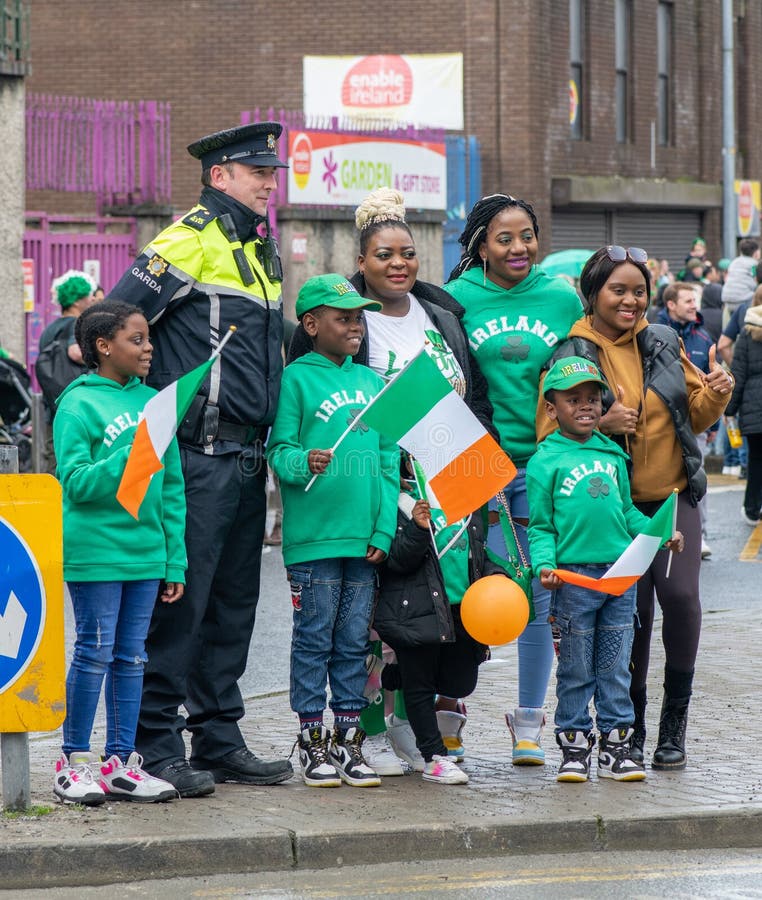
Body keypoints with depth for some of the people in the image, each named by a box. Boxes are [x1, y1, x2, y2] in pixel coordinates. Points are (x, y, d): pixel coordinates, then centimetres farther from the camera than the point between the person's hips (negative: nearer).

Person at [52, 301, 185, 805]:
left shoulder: (152, 401, 10)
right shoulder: (79, 404, -7)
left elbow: (172, 487, 12)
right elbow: (75, 481, -14)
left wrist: (176, 560, 10)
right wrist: (131, 457, -26)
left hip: (146, 552, 6)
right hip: (96, 551, -5)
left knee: (131, 657, 9)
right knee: (95, 654, -1)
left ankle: (121, 763, 15)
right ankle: (74, 762, 8)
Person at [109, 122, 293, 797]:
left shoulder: (260, 249, 18)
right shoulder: (191, 241, -10)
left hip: (247, 457, 9)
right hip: (198, 456, -9)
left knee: (234, 601, 12)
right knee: (180, 598, -7)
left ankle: (219, 739, 18)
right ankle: (156, 745, -4)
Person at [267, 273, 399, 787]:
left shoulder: (372, 382, 13)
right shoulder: (297, 379, -2)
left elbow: (389, 460, 12)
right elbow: (279, 450, -5)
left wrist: (383, 530, 4)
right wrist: (303, 463, -28)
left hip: (364, 540, 5)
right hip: (313, 536, -5)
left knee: (354, 642, 9)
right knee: (314, 639, 0)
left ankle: (349, 739, 15)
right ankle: (313, 742, 7)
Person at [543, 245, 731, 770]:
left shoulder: (664, 343, 7)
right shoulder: (572, 356, -4)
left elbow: (697, 416, 14)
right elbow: (551, 435, -7)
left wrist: (716, 395, -8)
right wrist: (601, 426, -23)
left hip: (675, 497, 2)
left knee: (680, 594, -17)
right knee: (632, 613, -1)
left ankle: (676, 711, -1)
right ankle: (632, 726, 17)